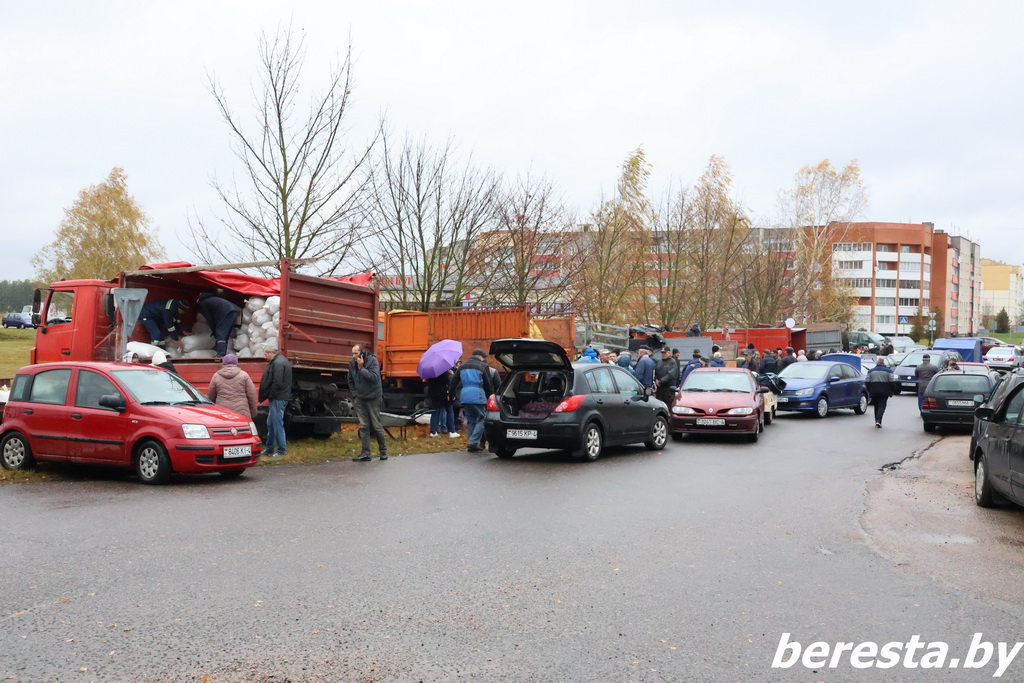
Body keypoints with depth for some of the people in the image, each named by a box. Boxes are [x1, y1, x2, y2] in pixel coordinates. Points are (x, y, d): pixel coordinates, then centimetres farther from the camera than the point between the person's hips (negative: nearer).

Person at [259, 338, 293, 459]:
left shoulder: (278, 363, -18)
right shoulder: (279, 360, 15)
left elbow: (277, 383, -24)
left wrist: (269, 396, -11)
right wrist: (264, 396, 11)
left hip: (278, 399, -11)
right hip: (278, 398, 11)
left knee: (277, 425, -4)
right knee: (270, 424, 18)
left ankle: (282, 450, 4)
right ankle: (269, 449, 28)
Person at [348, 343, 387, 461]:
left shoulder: (372, 360, -13)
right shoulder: (352, 363, 1)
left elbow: (374, 377, -25)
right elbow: (350, 381, 14)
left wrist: (361, 368, -26)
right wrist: (354, 395, 5)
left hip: (373, 398, -4)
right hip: (360, 399, 4)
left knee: (376, 426, 1)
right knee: (363, 426, 3)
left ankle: (383, 451, 16)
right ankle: (365, 453, 5)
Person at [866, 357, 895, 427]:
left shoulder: (870, 371, 6)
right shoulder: (888, 371, 2)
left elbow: (867, 382, 2)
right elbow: (891, 382, -4)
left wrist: (869, 391, 11)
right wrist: (891, 392, 5)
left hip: (874, 392, 2)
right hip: (884, 392, -2)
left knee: (876, 406, 15)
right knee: (882, 406, -4)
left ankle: (877, 421, 17)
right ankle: (878, 420, -21)